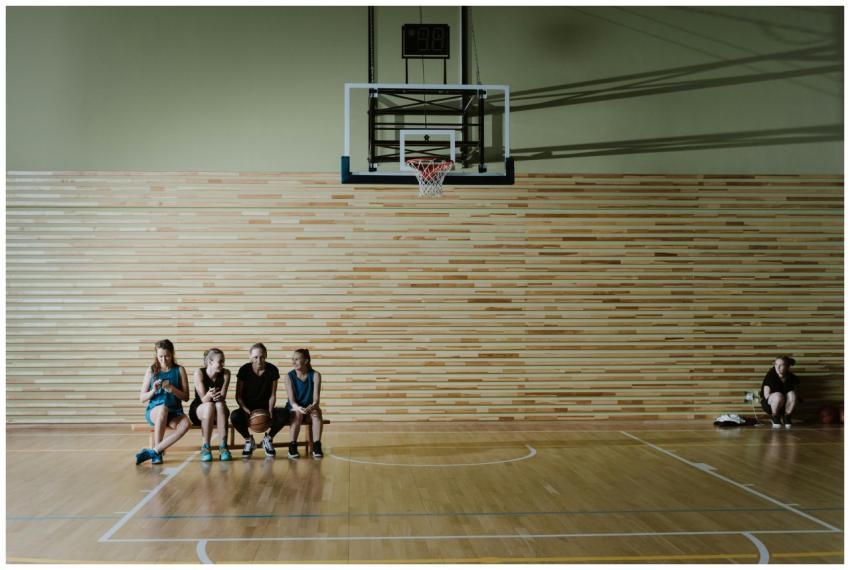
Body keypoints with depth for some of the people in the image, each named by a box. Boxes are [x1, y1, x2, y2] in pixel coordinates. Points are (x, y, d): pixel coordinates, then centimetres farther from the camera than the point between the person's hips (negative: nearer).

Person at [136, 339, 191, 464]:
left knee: (185, 424, -35)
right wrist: (153, 391, -14)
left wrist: (171, 389, -14)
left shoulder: (179, 370, 6)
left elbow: (186, 397, 3)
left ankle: (153, 451, -26)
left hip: (174, 412, 1)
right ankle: (158, 453, -27)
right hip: (154, 411, -1)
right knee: (163, 408, -40)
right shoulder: (151, 370, 6)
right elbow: (142, 397, 6)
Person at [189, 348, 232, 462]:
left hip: (219, 413, 2)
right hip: (198, 410, -2)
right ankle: (205, 447, -28)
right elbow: (203, 399, -20)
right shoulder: (199, 373, -14)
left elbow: (223, 396, -15)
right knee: (210, 406, -36)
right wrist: (209, 395, -44)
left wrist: (218, 397, -40)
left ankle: (223, 446, -33)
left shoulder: (226, 373, -7)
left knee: (220, 405, -34)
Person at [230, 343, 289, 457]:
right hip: (248, 408, -1)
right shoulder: (244, 370, -7)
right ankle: (249, 440, -3)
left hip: (265, 408, 1)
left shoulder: (272, 370, -3)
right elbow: (238, 396, -3)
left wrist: (270, 410, -16)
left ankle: (268, 438, 0)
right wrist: (245, 409, -22)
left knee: (285, 413, -29)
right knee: (234, 416, -36)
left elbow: (272, 395, 2)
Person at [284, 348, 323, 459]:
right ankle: (292, 447, -31)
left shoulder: (315, 375, -9)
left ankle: (317, 446, -32)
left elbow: (316, 397, -16)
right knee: (297, 414, -35)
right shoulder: (289, 376, -9)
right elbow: (292, 400, -16)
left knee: (317, 412, -33)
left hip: (309, 407, 1)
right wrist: (298, 407, -39)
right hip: (294, 408, -1)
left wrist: (313, 405, -40)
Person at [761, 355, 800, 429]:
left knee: (792, 394, -28)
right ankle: (774, 417, -9)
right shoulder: (770, 376, -15)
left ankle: (787, 417, -7)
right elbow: (766, 395, -13)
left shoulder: (791, 377, -6)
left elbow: (795, 391, 3)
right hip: (769, 404, -3)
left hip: (786, 405, 3)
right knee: (778, 395, -36)